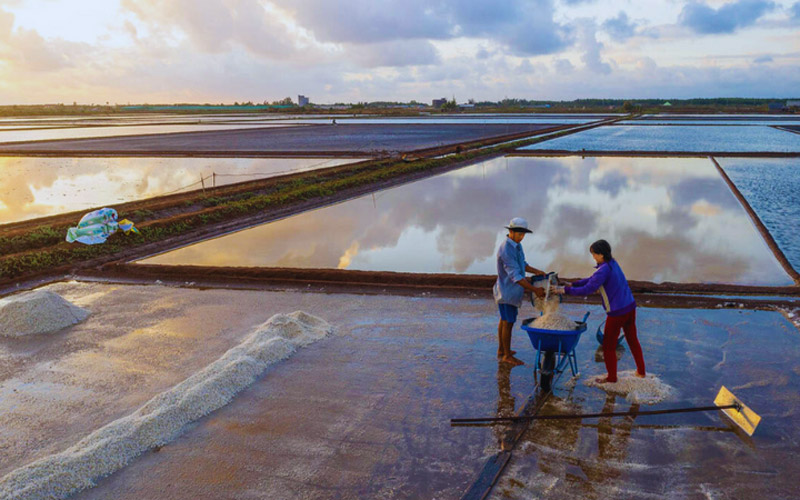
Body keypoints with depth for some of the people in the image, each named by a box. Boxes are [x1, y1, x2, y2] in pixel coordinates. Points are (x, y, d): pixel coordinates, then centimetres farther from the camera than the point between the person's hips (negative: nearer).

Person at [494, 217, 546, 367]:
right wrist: (535, 289, -30)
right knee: (508, 323, -1)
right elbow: (515, 276, -30)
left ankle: (501, 350, 31)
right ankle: (507, 356, 9)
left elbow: (522, 264, 17)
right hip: (507, 291, -10)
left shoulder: (516, 245, 5)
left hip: (510, 291, 10)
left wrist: (536, 271, 1)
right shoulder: (506, 250, -26)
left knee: (504, 320, 18)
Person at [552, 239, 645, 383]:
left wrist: (564, 290, -19)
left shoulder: (604, 270, -20)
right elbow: (593, 280, 15)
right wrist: (573, 284, 10)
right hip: (630, 307, 9)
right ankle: (641, 371, 33)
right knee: (633, 340, 22)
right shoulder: (613, 263, 8)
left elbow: (588, 289, -24)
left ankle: (611, 377, 18)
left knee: (609, 345, 7)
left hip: (617, 312, -9)